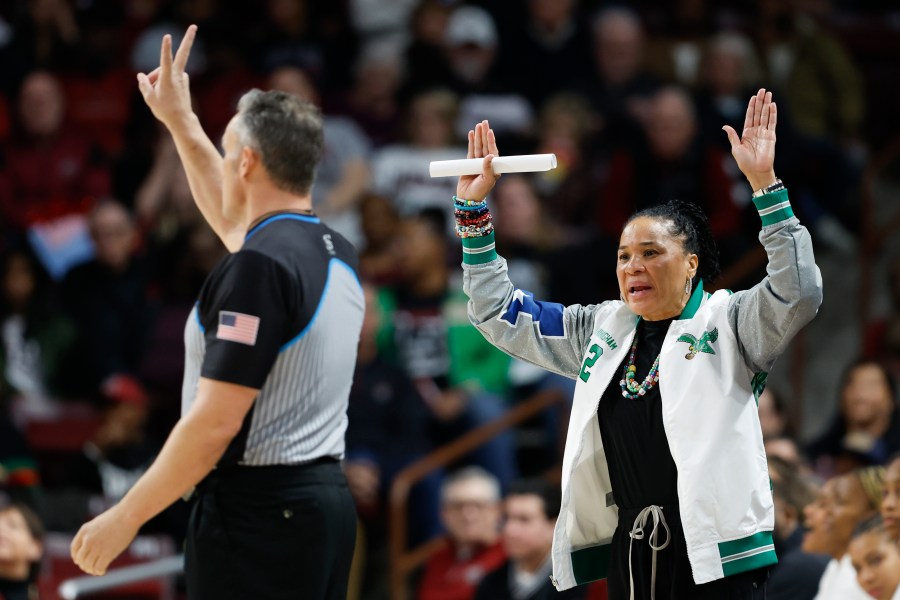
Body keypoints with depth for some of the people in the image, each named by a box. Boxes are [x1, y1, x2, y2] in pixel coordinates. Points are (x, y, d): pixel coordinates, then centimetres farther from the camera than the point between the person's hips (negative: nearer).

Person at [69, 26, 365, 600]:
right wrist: (181, 120, 39)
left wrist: (124, 518, -12)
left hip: (257, 514, -9)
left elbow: (215, 422, -19)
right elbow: (234, 219, 33)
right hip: (327, 501, 9)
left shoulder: (258, 267, -16)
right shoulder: (338, 255, 10)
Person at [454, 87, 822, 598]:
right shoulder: (601, 329, 17)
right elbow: (500, 314, 23)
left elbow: (799, 293, -16)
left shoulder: (727, 323, 1)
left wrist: (765, 185, -22)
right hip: (629, 551, 6)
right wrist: (473, 210, 15)